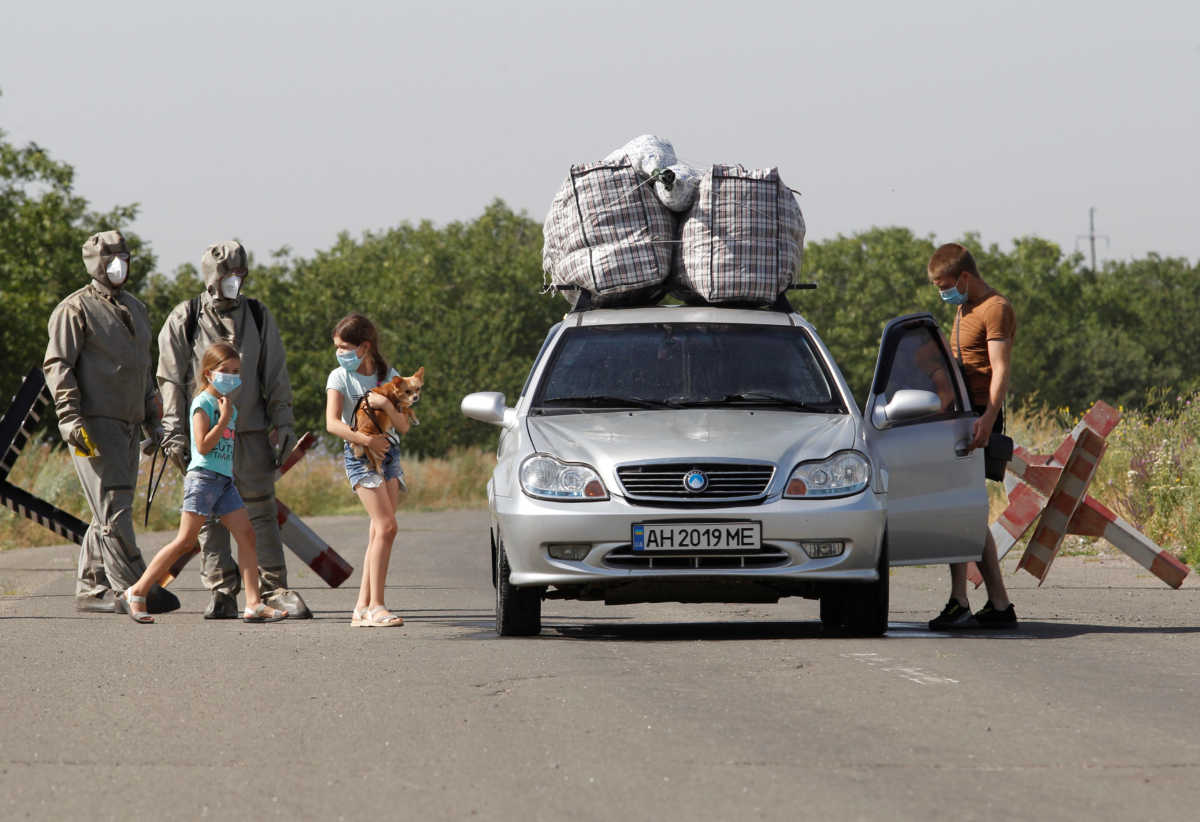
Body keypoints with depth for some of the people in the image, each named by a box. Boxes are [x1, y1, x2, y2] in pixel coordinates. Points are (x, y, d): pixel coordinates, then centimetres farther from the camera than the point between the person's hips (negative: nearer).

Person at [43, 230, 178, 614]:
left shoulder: (136, 309, 20)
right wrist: (71, 418, -20)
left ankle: (91, 590, 13)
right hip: (94, 425, -8)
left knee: (111, 512, 8)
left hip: (126, 425, 8)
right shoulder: (76, 309, -5)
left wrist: (153, 420, 22)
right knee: (113, 509, -11)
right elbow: (57, 364, -11)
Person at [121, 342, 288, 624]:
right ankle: (136, 592, -2)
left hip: (224, 479, 8)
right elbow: (203, 445, -17)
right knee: (185, 540, -10)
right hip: (203, 476, -8)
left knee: (245, 534, -3)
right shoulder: (203, 403, -7)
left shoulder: (230, 406, 18)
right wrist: (224, 419, -16)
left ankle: (254, 604, -5)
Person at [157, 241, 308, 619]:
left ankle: (274, 587, 3)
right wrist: (175, 432, -4)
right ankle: (221, 592, 3)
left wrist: (283, 423, 6)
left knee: (261, 509, -1)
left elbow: (275, 375, 13)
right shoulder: (184, 319, 3)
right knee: (210, 516, -1)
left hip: (251, 431, 1)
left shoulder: (258, 317, 10)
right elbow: (171, 379, 3)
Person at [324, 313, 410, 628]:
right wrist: (367, 440, -23)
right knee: (386, 527, -16)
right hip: (359, 457, -5)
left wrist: (387, 405, -17)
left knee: (379, 532, 1)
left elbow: (404, 426, 1)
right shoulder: (339, 377, -2)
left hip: (388, 453, 5)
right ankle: (375, 607, -16)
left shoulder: (389, 376, 6)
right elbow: (332, 423, -14)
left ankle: (363, 607, 4)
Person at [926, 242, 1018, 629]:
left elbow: (1000, 369, -18)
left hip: (978, 417, -10)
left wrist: (988, 418, -30)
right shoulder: (964, 309, 22)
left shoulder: (995, 309, -9)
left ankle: (959, 604, -19)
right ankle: (999, 605, 10)